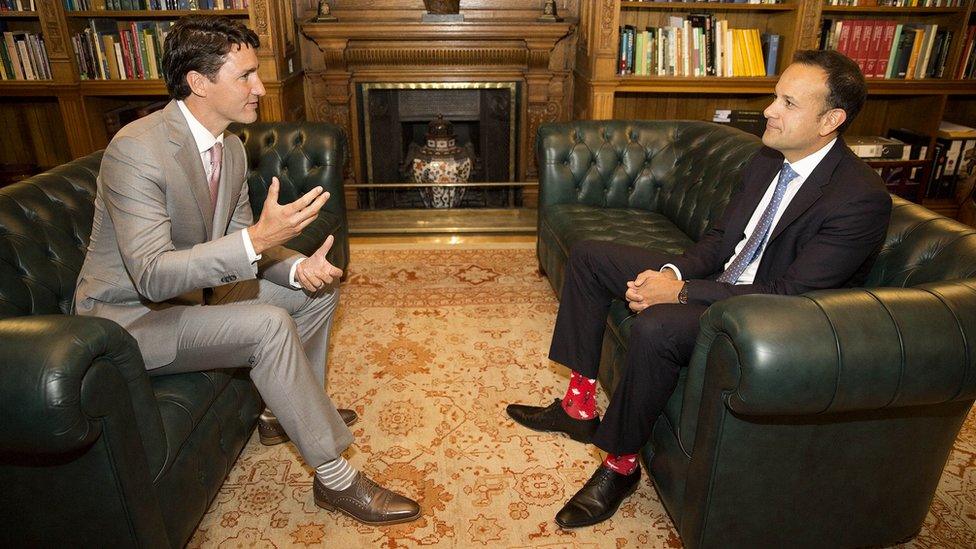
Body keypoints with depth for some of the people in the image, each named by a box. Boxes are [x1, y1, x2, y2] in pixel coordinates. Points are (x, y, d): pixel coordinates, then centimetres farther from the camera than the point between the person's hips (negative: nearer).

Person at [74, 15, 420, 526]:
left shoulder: (230, 146, -1)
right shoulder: (135, 150, -27)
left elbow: (237, 244, 4)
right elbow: (152, 276, -32)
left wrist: (297, 267, -16)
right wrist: (258, 238, -43)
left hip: (192, 290, 8)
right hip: (129, 316, -8)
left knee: (318, 287, 4)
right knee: (268, 325, -30)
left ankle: (286, 410, 19)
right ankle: (335, 477, -16)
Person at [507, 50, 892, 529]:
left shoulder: (862, 199, -22)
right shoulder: (768, 159, 4)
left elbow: (788, 296, -26)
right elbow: (720, 237, 9)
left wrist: (681, 292, -26)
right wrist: (673, 272, -11)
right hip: (720, 279, 9)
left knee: (656, 326, -38)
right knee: (589, 256, 4)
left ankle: (621, 465, -13)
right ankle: (578, 407, 6)